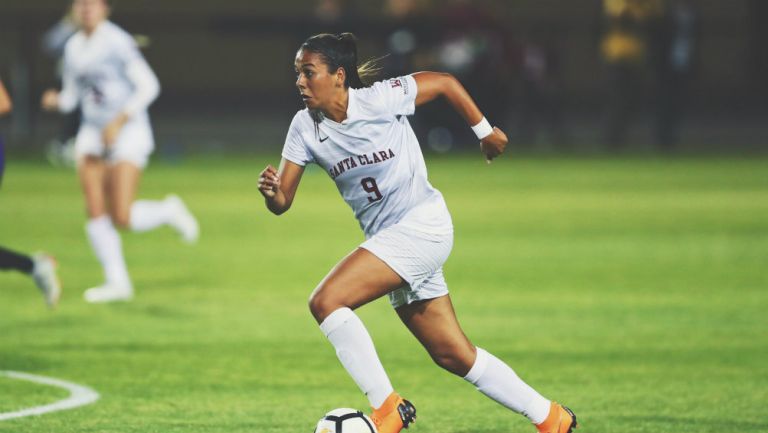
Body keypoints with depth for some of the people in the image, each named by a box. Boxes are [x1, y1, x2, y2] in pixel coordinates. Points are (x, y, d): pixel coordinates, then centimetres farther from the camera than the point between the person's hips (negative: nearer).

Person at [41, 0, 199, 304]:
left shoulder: (118, 42, -13)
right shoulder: (73, 48, 8)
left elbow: (149, 86, -15)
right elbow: (71, 96, 16)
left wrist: (119, 121, -21)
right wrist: (55, 101, -7)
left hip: (128, 132, -6)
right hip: (93, 134, 6)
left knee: (122, 218, -13)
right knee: (95, 212, -6)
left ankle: (169, 211, 17)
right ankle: (117, 282, 3)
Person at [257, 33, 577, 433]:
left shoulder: (379, 99, -14)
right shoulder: (305, 127, 0)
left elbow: (445, 83, -1)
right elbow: (282, 202, -3)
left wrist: (485, 131, 5)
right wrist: (270, 192, -26)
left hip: (422, 224, -7)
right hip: (386, 239, 7)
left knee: (325, 301, -23)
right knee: (453, 356, 10)